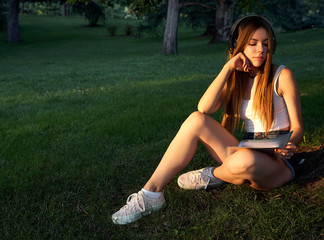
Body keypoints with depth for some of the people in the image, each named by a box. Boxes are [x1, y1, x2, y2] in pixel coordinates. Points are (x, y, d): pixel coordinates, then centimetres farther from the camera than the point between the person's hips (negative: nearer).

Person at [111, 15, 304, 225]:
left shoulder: (282, 76, -4)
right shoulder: (236, 79, 8)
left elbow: (298, 126, -2)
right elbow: (204, 108, -11)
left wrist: (290, 146, -24)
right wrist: (228, 68, -13)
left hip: (277, 163, -4)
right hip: (248, 154, 4)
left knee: (244, 160, -42)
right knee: (196, 120, -19)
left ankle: (213, 175, -4)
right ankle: (151, 193, -20)